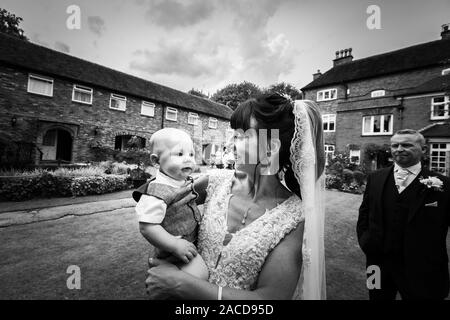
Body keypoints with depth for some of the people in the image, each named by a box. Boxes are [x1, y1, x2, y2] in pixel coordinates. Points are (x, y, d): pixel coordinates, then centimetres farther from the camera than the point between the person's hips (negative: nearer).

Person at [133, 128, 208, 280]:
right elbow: (147, 227, -28)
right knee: (200, 275, -18)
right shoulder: (157, 191, -28)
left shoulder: (185, 181, -1)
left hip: (194, 239, 8)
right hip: (175, 249, -8)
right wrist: (175, 245, -27)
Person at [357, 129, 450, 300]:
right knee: (377, 296, 20)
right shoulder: (375, 178, 0)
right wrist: (364, 240, 0)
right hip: (378, 262, 3)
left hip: (421, 270, -2)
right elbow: (364, 213, 7)